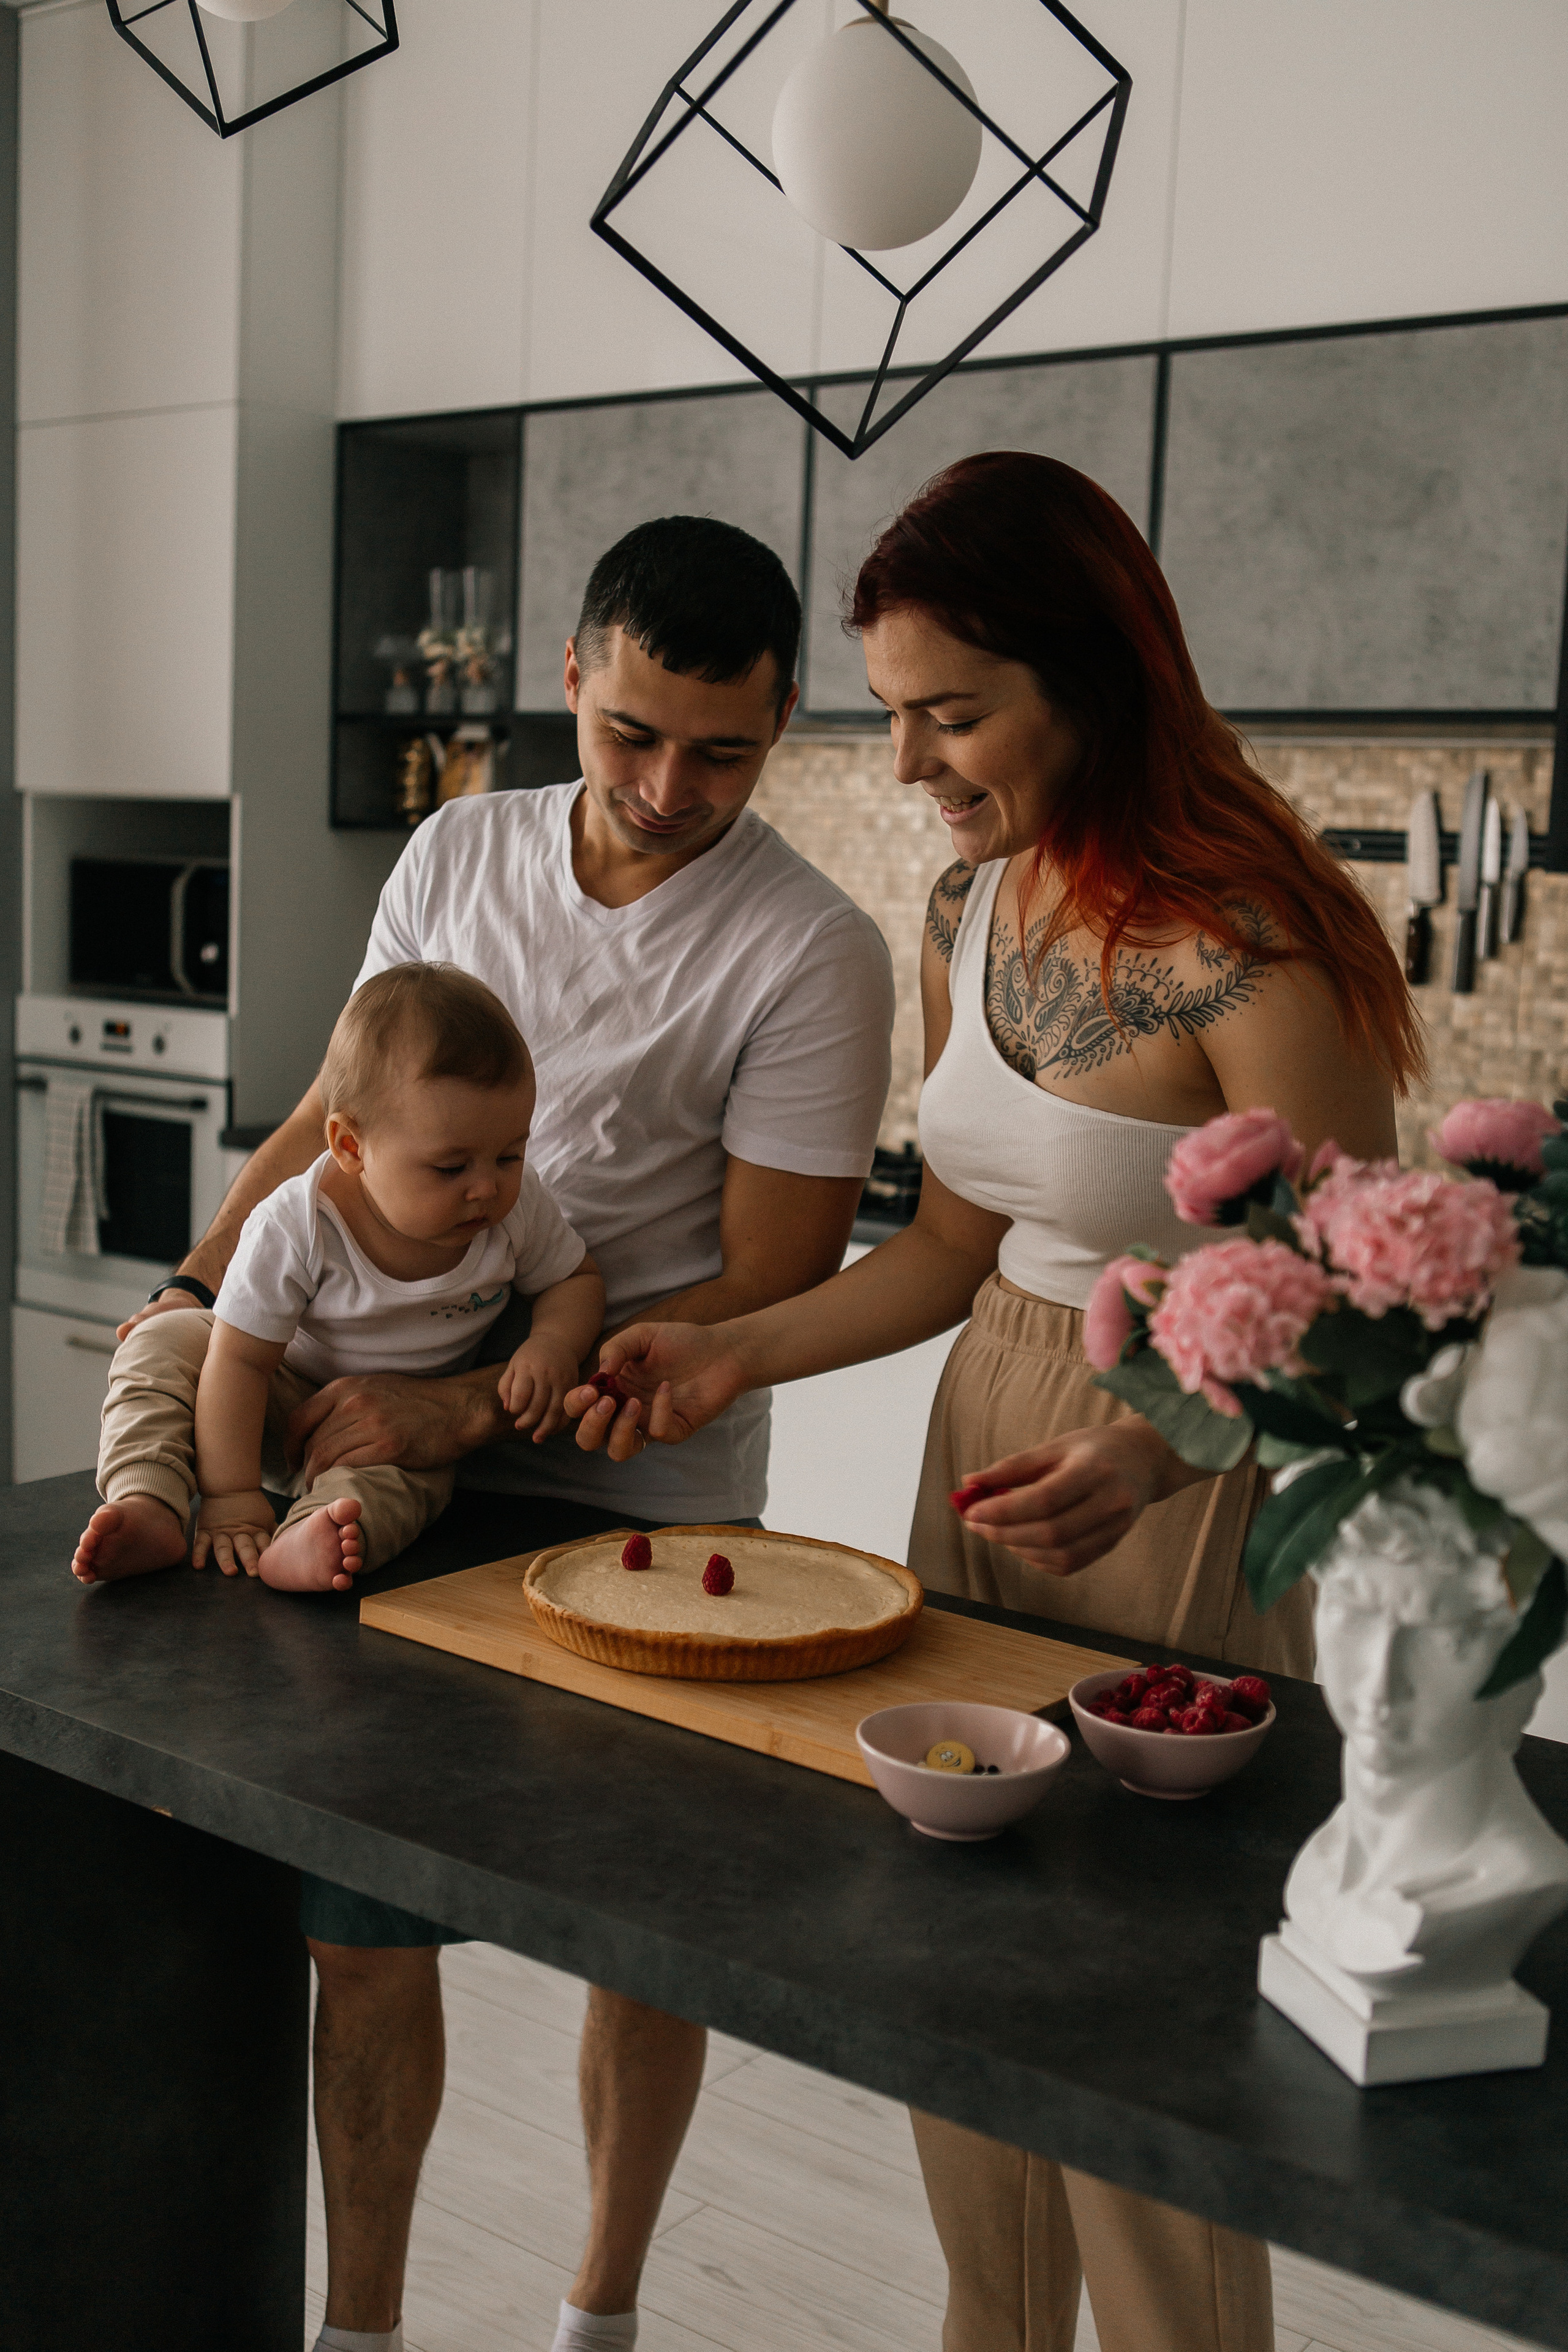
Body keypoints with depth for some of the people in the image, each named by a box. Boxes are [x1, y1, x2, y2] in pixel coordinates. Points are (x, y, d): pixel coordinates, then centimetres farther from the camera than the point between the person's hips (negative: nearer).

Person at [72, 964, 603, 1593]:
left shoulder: (519, 1206, -21)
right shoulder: (296, 1227, -31)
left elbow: (575, 1278, -2)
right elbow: (241, 1359, -27)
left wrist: (553, 1343, -26)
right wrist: (231, 1499, -30)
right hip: (287, 1393, -1)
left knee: (420, 1470, -32)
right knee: (162, 1344, -21)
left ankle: (304, 1543, -55)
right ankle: (148, 1505, -31)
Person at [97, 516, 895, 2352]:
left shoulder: (810, 953, -12)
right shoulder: (457, 853, 4)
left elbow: (765, 1288, -15)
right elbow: (345, 1105, 16)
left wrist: (471, 1411, -20)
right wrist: (205, 1284, 3)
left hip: (641, 1501, -3)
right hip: (398, 1462, 4)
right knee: (361, 1919, 8)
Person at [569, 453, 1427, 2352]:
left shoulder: (1240, 949, -22)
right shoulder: (972, 907, 3)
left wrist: (1157, 1449, -35)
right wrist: (738, 1355, 1)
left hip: (1191, 1507, -7)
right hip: (989, 1430, 7)